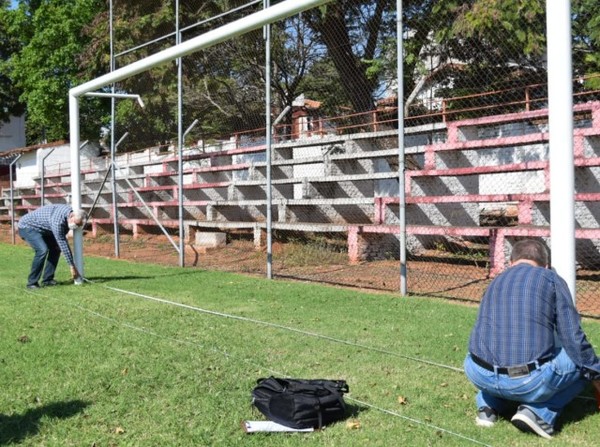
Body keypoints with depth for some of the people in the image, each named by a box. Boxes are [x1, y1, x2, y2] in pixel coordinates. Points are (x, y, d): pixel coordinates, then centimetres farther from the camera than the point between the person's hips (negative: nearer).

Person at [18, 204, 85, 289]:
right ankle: (32, 282, -16)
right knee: (42, 250, -26)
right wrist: (72, 266, -26)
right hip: (27, 227, -9)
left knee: (55, 248, 3)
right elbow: (63, 244, -31)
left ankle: (47, 279, 8)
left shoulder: (69, 210, -9)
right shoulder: (57, 221, -36)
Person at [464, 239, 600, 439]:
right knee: (583, 361, 20)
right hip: (530, 381, -5)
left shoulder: (496, 282, 23)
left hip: (481, 376, 5)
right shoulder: (551, 279, 8)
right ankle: (538, 412, 3)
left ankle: (488, 405, 16)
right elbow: (573, 337, 2)